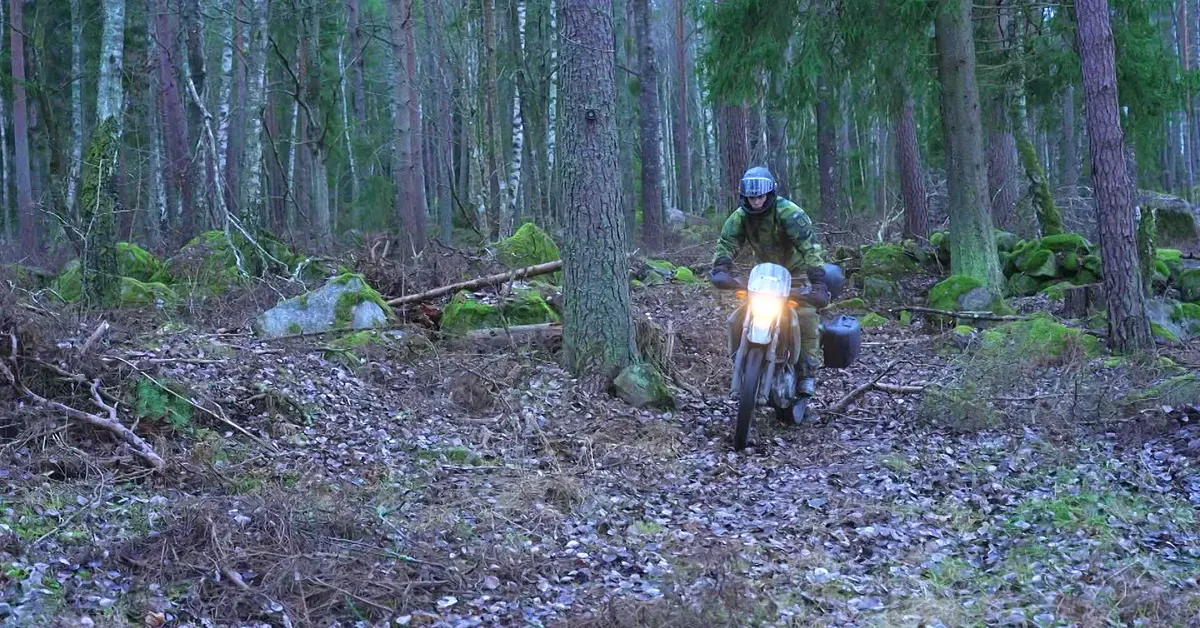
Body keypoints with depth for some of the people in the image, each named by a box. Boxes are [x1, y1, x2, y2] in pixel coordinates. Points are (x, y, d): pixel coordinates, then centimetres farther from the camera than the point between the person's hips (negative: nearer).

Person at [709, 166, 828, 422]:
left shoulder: (789, 213, -26)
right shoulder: (740, 217, -9)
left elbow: (810, 247, -34)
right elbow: (726, 244, -18)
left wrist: (818, 282, -45)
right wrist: (720, 269, -40)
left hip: (796, 273, -4)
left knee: (806, 315, -26)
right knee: (738, 319, -8)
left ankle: (808, 372, -19)